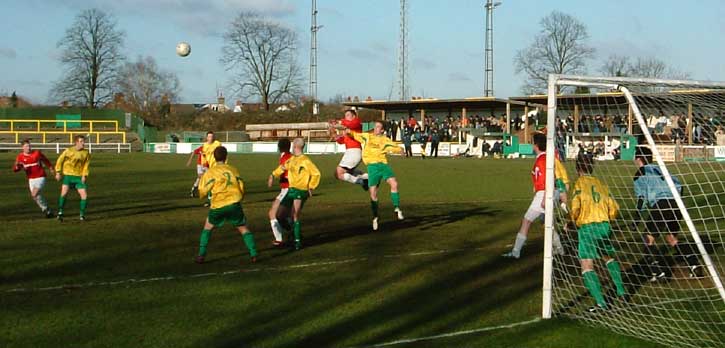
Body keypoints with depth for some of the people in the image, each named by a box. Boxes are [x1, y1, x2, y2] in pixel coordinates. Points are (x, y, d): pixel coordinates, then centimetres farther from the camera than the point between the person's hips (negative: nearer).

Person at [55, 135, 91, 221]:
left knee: (84, 195, -6)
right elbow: (60, 160, 3)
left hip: (79, 177, 2)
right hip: (68, 175, -2)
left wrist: (84, 176, -7)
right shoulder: (69, 151, -6)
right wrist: (58, 172, -1)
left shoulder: (86, 153, 0)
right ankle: (60, 213, -10)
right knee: (64, 192, -20)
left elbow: (86, 165, 6)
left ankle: (82, 214, 10)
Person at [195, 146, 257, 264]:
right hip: (234, 204, 1)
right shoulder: (233, 170, 13)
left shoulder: (210, 172, 5)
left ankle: (201, 255, 13)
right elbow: (241, 188, 12)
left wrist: (202, 179, 25)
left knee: (207, 227, 20)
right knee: (243, 229, 14)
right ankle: (253, 254, 2)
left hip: (218, 206, -1)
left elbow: (203, 192, 5)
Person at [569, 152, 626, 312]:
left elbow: (575, 207, -13)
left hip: (587, 227, -6)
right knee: (609, 258, 29)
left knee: (587, 266, -8)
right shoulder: (601, 184, 13)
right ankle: (621, 291, 31)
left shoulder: (579, 183, -3)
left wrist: (572, 220, 7)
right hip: (604, 226, 6)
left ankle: (600, 302, -20)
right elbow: (613, 208, 13)